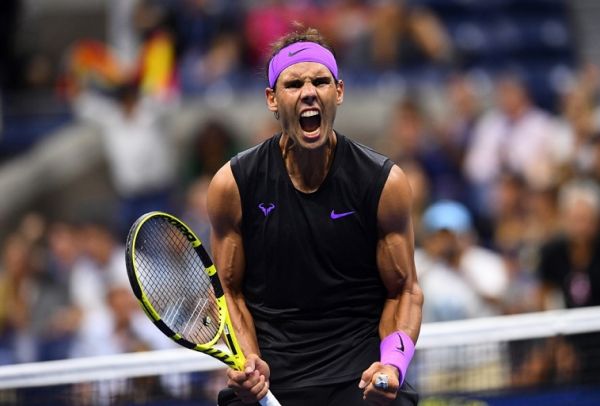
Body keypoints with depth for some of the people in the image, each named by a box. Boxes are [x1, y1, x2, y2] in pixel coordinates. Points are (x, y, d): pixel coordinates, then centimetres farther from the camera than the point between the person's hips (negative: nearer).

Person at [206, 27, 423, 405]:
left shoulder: (384, 182, -3)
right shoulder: (233, 183, -2)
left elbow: (404, 290, 4)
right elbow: (230, 291, 6)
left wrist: (392, 364, -13)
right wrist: (249, 361, -10)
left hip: (361, 373, -1)